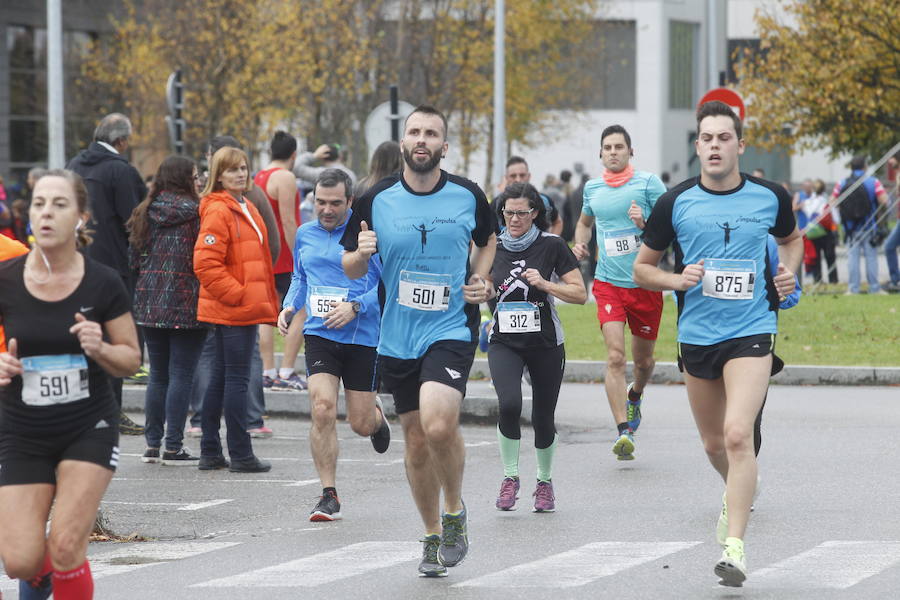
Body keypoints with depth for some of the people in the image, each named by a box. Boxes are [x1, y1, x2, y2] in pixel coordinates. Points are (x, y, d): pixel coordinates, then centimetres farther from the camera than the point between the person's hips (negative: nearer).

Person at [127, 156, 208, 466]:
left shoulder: (145, 213, 9)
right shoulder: (192, 211, -10)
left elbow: (135, 257, 13)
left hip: (150, 304, 6)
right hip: (186, 304, -6)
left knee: (158, 375, 13)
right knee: (181, 375, -2)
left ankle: (152, 444, 14)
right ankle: (174, 447, -4)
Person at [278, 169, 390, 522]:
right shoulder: (305, 235, 9)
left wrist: (355, 307, -19)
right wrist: (290, 307, 6)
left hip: (363, 337, -3)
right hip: (319, 335, 3)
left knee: (360, 424, 4)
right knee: (322, 410, -15)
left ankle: (376, 415, 44)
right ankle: (329, 496, -5)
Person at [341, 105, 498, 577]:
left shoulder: (468, 196, -2)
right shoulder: (376, 200, -2)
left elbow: (487, 239, 19)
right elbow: (351, 269, 6)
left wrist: (480, 280, 3)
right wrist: (361, 254, -16)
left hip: (451, 330, -2)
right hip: (397, 338, 2)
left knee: (438, 424, -24)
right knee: (416, 442, 9)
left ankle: (454, 511, 2)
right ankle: (433, 537, 28)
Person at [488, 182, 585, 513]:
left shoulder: (552, 245, -5)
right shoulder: (494, 247, 4)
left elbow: (580, 294, -5)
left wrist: (544, 284, -17)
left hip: (545, 343, -1)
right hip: (504, 342, 1)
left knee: (543, 418, 5)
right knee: (509, 404, -23)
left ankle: (545, 480, 29)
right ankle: (510, 477, -6)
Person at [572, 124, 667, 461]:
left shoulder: (648, 183, -5)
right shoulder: (592, 188, 8)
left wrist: (645, 224, -24)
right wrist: (580, 244, 9)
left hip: (645, 283, -1)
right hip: (608, 283, 1)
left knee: (643, 360, 13)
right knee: (615, 356, -16)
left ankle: (635, 395, 47)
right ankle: (624, 431, -20)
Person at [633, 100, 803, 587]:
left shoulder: (770, 197, -1)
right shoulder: (675, 203, -3)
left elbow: (792, 238, 21)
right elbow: (641, 269, 6)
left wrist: (789, 271, 2)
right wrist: (676, 280, -13)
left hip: (751, 332, -2)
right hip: (696, 334, 2)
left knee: (737, 435, -19)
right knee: (714, 443, 15)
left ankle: (735, 545, -17)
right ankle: (739, 492, 49)